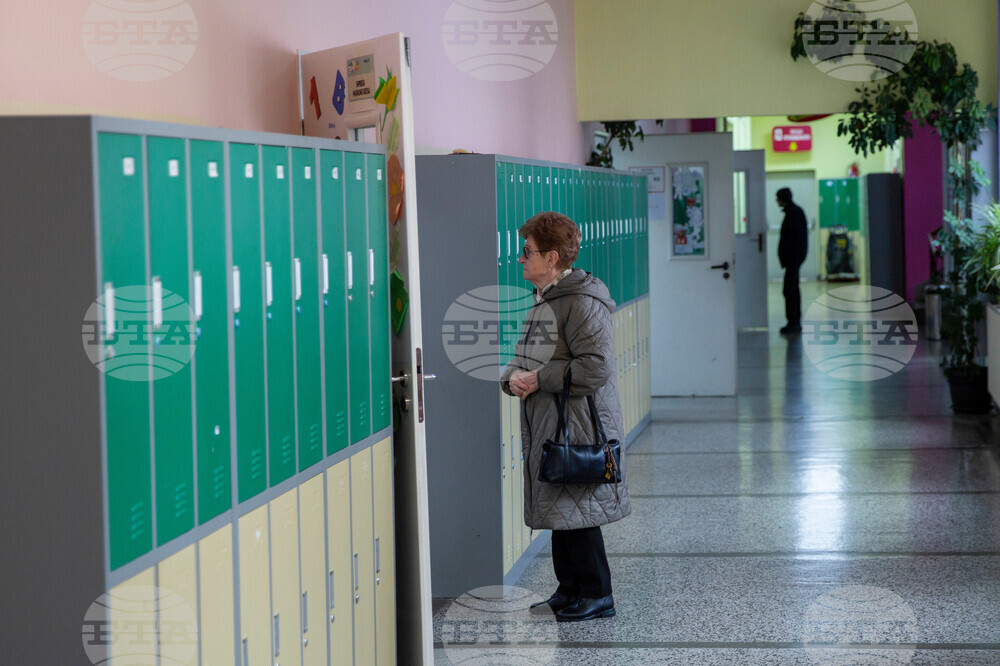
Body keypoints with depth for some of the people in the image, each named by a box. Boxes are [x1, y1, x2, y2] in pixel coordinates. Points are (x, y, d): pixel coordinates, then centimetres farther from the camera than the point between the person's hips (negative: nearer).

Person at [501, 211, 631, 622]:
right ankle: (570, 591, 24)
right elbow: (525, 357, 23)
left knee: (577, 512, -4)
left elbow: (595, 368, -23)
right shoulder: (543, 300, 16)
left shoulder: (582, 303, -16)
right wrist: (513, 377, 0)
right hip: (548, 428, 10)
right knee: (559, 512, 14)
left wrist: (539, 380, -18)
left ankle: (595, 595, 7)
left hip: (579, 430, -10)